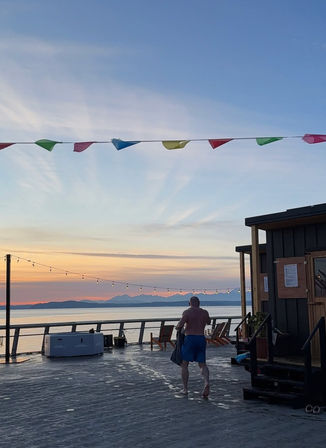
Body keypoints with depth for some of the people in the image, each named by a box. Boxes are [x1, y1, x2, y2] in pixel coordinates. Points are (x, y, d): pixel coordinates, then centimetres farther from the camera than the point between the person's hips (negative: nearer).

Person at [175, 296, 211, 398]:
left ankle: (185, 389, 7)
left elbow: (180, 325, -17)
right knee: (202, 364, 10)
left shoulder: (187, 312, -6)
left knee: (184, 364, 8)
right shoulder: (204, 312, 9)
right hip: (202, 339, 4)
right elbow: (208, 322, 29)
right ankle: (206, 382, -17)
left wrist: (178, 327, 4)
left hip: (190, 339, -4)